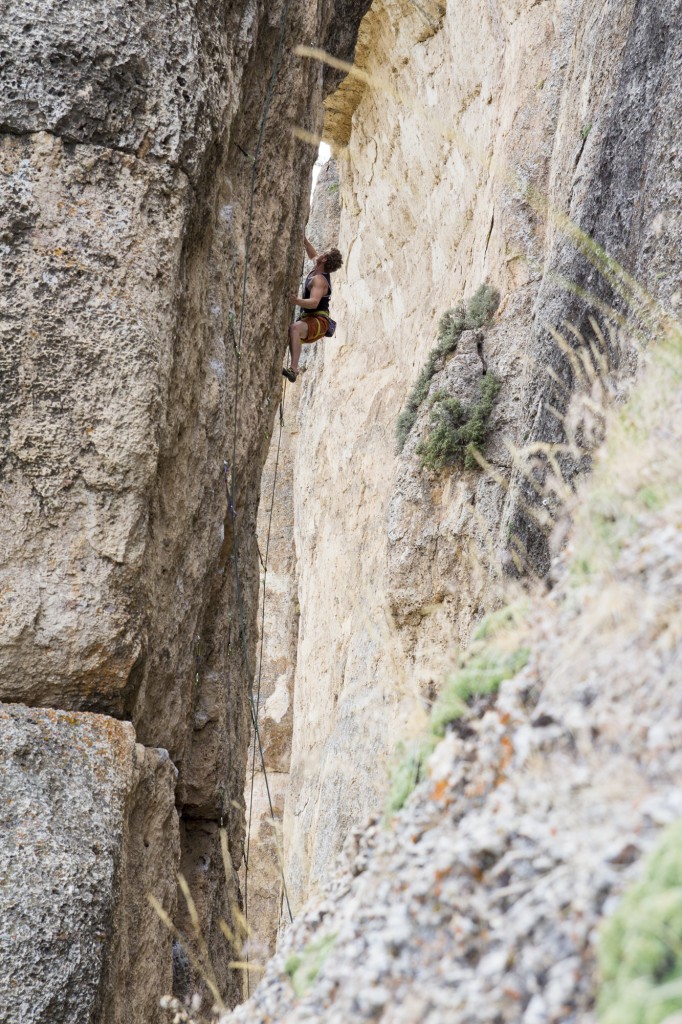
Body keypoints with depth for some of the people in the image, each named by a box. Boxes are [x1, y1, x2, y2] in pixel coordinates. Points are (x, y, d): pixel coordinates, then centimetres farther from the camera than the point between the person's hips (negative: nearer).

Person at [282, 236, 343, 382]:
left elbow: (314, 302, -32)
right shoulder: (320, 269, 10)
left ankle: (293, 370, -52)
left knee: (295, 328, -40)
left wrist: (298, 302, -49)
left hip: (318, 321, -11)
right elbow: (312, 255, 32)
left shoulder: (319, 280, -18)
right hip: (307, 318, 11)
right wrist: (304, 240, 23)